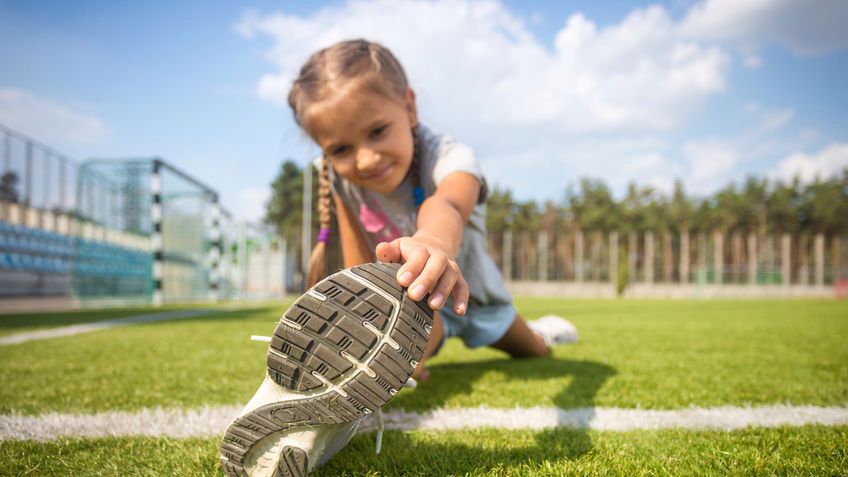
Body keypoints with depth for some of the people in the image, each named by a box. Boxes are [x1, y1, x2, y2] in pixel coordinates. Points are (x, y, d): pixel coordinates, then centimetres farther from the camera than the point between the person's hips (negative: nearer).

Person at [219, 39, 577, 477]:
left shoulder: (448, 157, -39)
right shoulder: (342, 178, -26)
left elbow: (446, 204, -65)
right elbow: (360, 270, -23)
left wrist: (433, 242, -88)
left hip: (468, 288, -1)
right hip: (413, 296, 1)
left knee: (532, 352, 23)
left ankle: (541, 331, 61)